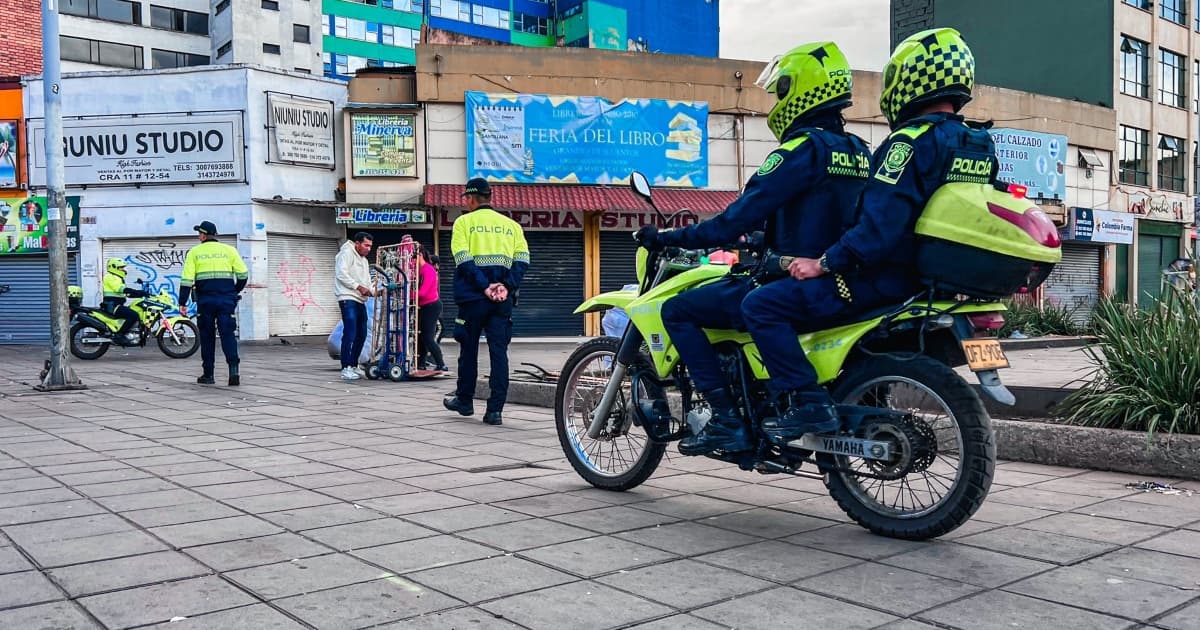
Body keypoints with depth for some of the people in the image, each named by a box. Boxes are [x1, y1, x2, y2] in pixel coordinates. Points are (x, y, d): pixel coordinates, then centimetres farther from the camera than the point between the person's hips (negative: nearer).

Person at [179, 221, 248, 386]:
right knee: (228, 334, 0)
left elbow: (187, 280, -2)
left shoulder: (194, 252, 4)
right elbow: (243, 275, 3)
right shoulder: (229, 250, 6)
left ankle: (208, 375, 13)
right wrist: (235, 292, 20)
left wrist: (182, 303, 0)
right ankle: (233, 369, -17)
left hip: (205, 300, 0)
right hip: (226, 300, 0)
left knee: (207, 337, 9)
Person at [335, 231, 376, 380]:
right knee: (350, 334, -14)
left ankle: (354, 366, 21)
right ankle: (346, 368, -13)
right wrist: (358, 287, -16)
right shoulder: (347, 253, -3)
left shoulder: (364, 260, 26)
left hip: (360, 301, 10)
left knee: (361, 335, 10)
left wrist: (374, 291, 3)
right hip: (348, 299, -9)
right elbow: (341, 274, -15)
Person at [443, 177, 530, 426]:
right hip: (503, 299, 2)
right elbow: (522, 259, 0)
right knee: (499, 352, 1)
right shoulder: (511, 224, 13)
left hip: (473, 297, -2)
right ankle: (495, 409, -3)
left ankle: (464, 401, 26)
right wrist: (506, 286, -8)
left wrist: (484, 286, -13)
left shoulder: (464, 222, 3)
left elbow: (464, 260, -10)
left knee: (469, 350, 12)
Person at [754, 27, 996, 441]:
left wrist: (824, 264, -16)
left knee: (761, 306, -10)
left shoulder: (913, 140, -17)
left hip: (888, 279, -10)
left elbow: (880, 225, -25)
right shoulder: (982, 147, 11)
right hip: (936, 281, 10)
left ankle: (810, 402, -17)